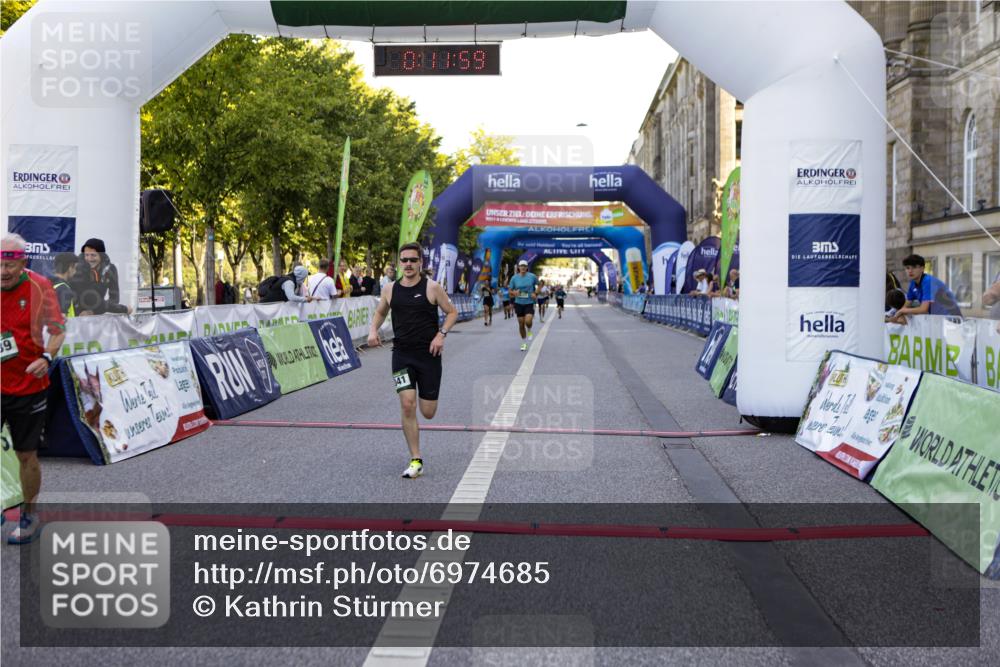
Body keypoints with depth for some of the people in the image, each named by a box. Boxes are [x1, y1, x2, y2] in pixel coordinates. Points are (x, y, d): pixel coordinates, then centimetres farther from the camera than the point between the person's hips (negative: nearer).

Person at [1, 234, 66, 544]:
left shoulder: (39, 287, -11)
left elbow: (58, 330, -5)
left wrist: (46, 358, -21)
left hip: (28, 387, -2)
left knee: (27, 456, 8)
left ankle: (29, 516, 26)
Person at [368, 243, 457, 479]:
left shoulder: (432, 287, -5)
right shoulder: (390, 289, 4)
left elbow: (452, 312, 3)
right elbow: (380, 312, 20)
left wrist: (441, 334, -12)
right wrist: (373, 330, 1)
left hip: (428, 354, -2)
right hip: (402, 355, 2)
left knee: (428, 412, 2)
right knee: (407, 406, -11)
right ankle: (416, 461, -1)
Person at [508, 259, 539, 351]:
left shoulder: (532, 276, -4)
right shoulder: (514, 278, -2)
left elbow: (539, 285, 10)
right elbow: (510, 290, 4)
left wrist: (536, 294, -5)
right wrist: (514, 293, -18)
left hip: (529, 303, -2)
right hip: (519, 303, 2)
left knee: (528, 321, -21)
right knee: (521, 324, 5)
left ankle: (529, 331, 15)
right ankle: (524, 343, 22)